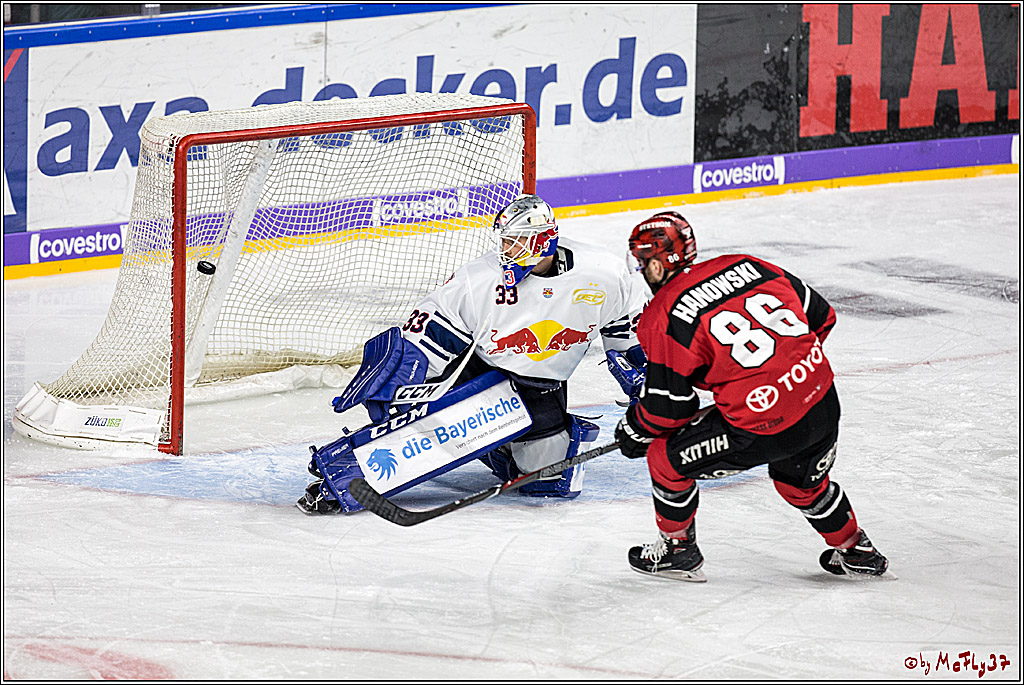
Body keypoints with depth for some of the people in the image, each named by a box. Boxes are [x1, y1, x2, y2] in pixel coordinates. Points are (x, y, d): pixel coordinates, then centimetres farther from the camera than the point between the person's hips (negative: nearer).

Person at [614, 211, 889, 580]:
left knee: (666, 458, 13)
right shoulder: (746, 266, 10)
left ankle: (678, 550, 29)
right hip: (823, 404, 7)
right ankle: (855, 552, 49)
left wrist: (634, 430, 17)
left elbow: (667, 405, -3)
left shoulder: (664, 318, -6)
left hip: (762, 431, -7)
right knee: (801, 479, 36)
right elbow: (820, 316, 16)